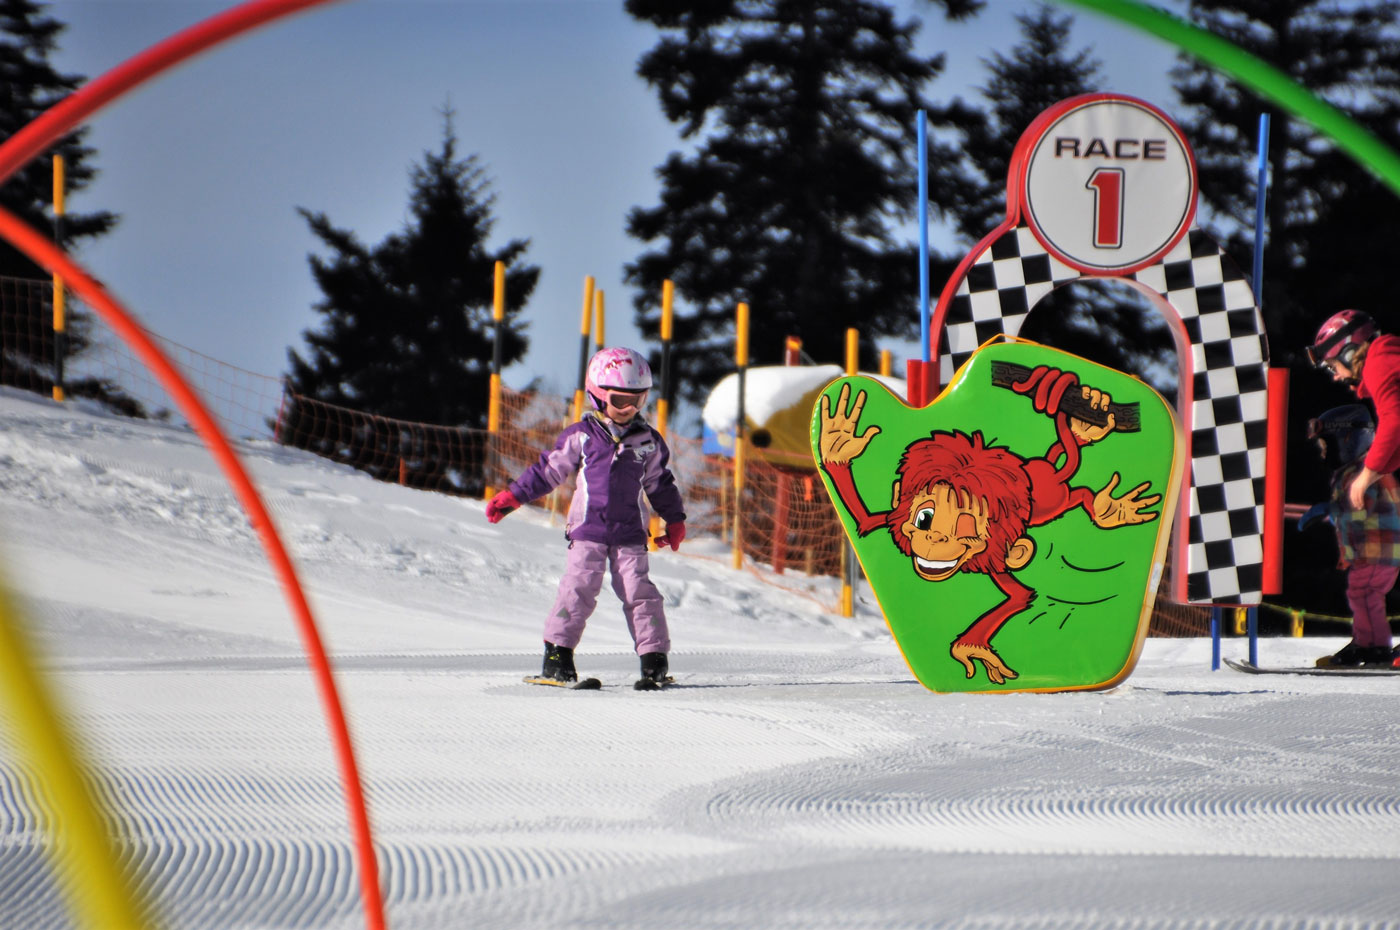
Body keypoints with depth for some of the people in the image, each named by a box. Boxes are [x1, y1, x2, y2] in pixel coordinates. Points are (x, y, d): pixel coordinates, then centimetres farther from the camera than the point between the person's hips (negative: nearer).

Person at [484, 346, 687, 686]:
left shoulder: (648, 441, 8)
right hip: (588, 529, -1)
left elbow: (660, 483, 21)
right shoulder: (581, 437, 1)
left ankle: (654, 658, -1)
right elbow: (548, 469, 6)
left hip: (630, 533, 1)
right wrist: (512, 497, 4)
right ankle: (558, 653, -5)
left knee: (638, 591, -5)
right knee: (579, 588, -10)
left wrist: (675, 519, 24)